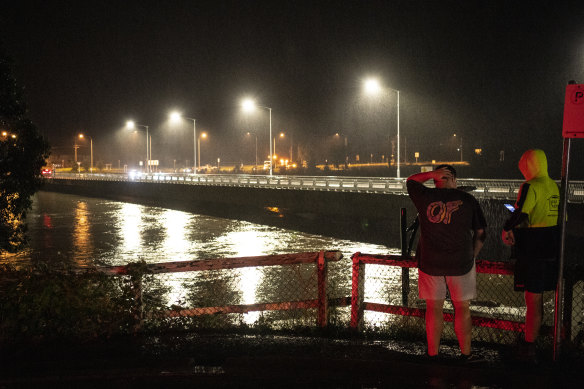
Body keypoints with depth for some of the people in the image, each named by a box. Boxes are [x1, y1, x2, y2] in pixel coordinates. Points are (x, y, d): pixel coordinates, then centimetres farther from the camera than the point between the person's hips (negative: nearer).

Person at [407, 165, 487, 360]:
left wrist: (432, 174, 1)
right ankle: (466, 354, 19)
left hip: (430, 263, 0)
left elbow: (411, 181, 16)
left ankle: (433, 355, 16)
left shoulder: (425, 197, -5)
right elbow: (481, 233, 3)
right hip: (460, 263, 0)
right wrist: (472, 256, 14)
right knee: (462, 308, 12)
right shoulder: (468, 200, -3)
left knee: (434, 308, 9)